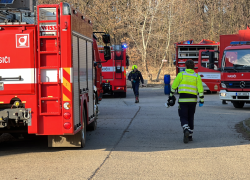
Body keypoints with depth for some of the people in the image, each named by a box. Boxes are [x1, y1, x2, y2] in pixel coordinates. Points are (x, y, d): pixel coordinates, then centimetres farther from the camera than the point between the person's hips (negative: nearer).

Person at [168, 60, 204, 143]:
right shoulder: (197, 76, 3)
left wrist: (171, 95, 20)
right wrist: (202, 100, 2)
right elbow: (200, 89, -3)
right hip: (193, 100, 2)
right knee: (190, 118, 16)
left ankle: (186, 131, -28)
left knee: (183, 118, 0)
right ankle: (190, 136, 20)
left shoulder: (181, 75, 0)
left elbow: (174, 86, 5)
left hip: (183, 99, -2)